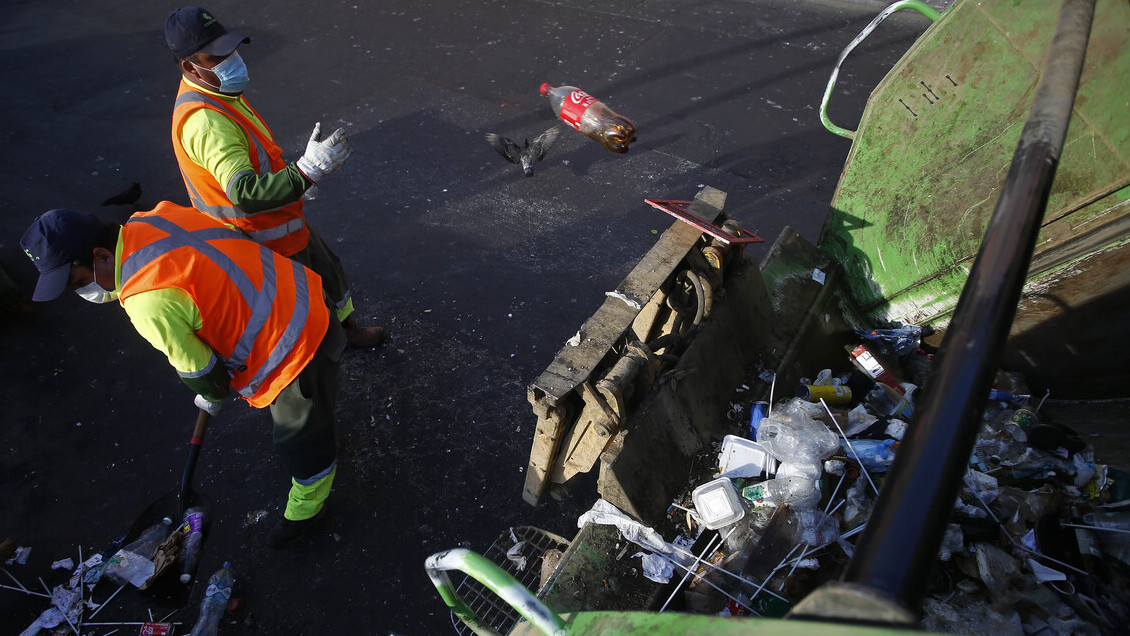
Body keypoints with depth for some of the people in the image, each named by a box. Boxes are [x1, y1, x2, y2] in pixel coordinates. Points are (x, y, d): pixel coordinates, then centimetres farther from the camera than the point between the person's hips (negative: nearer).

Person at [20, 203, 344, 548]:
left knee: (300, 439, 15)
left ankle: (306, 506, 39)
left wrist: (213, 395, 10)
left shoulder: (150, 302, -27)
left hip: (295, 345, -9)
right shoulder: (153, 219, -2)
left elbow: (198, 369, -14)